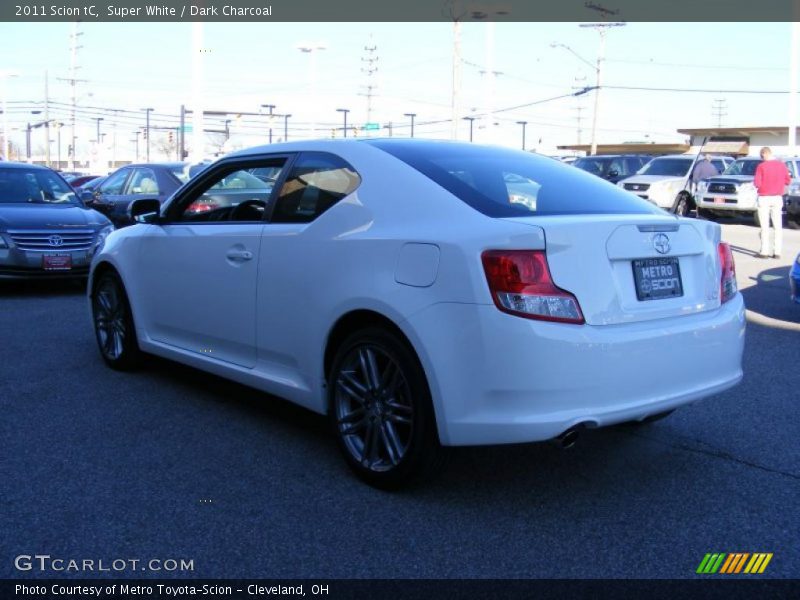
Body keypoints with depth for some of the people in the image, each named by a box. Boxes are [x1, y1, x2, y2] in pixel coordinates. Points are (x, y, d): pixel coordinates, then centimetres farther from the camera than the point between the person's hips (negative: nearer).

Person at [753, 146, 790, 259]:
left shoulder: (761, 166, -11)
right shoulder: (781, 165, 1)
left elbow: (757, 183, -13)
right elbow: (787, 181, 6)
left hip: (764, 198, -4)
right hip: (777, 198, 4)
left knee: (765, 226, 1)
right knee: (778, 226, 7)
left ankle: (764, 251, 2)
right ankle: (777, 252, 7)